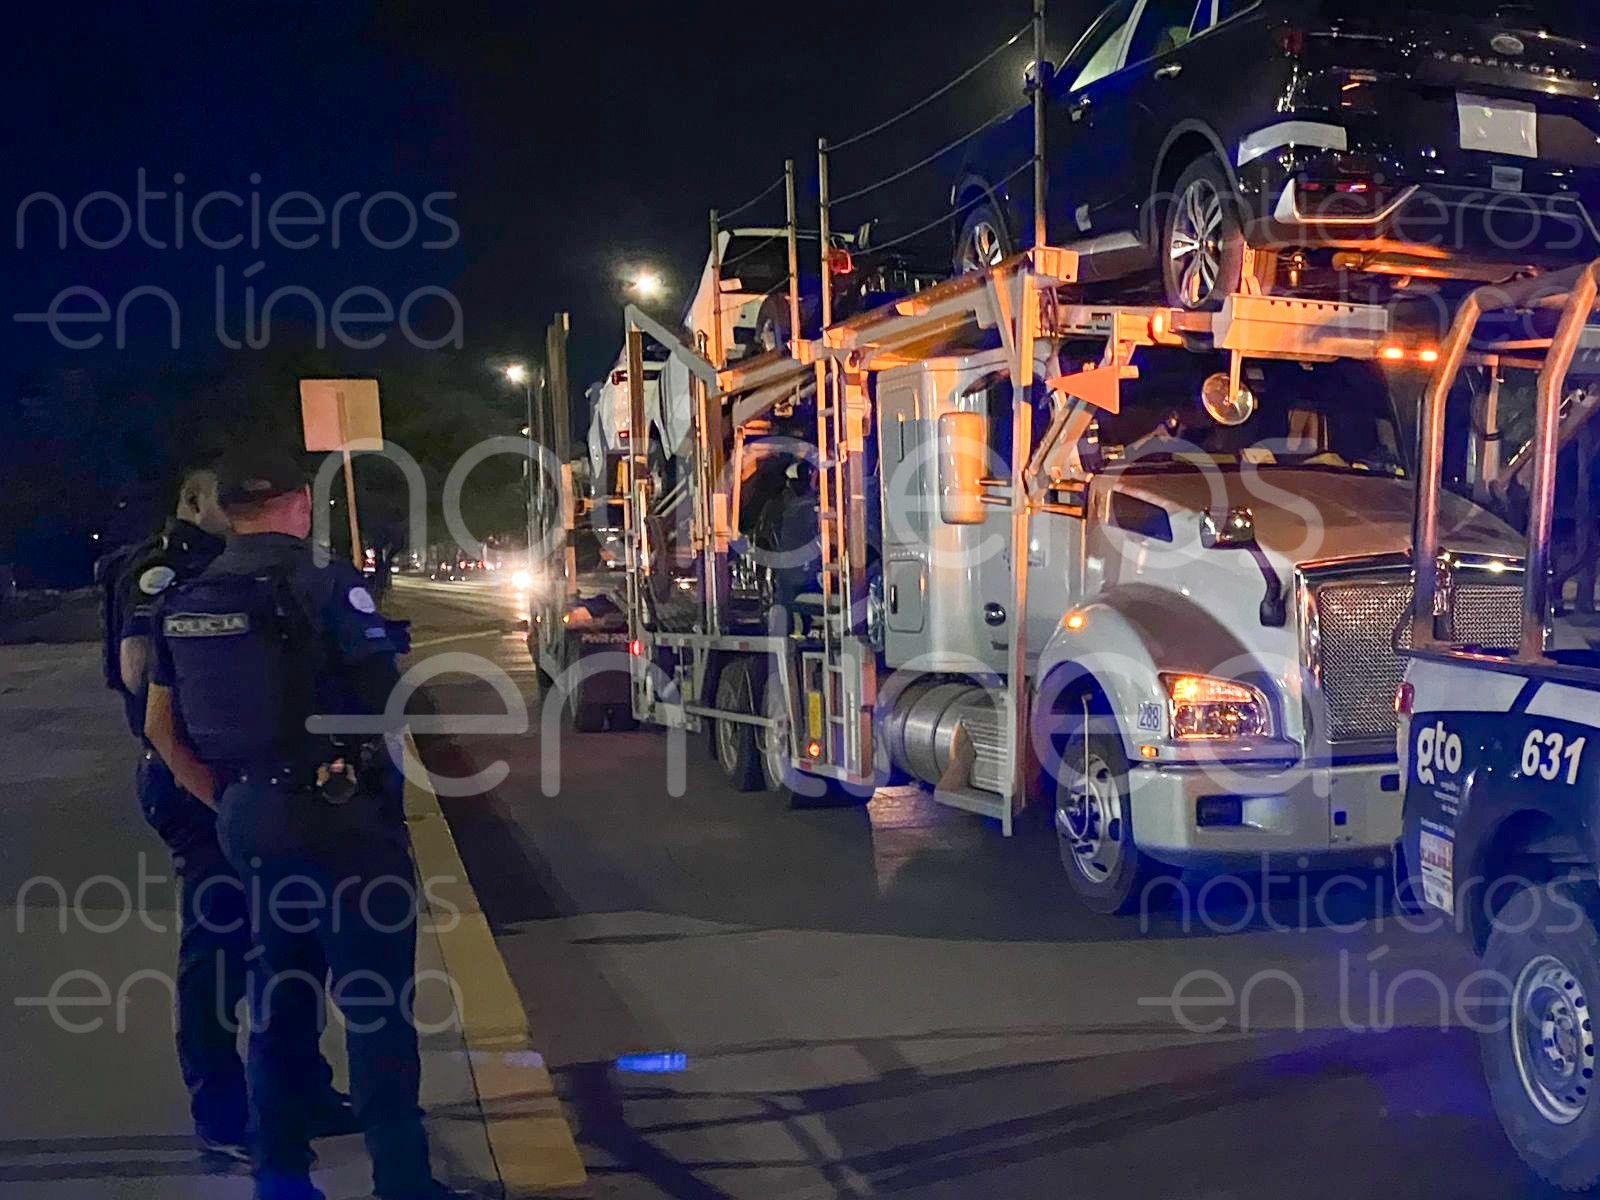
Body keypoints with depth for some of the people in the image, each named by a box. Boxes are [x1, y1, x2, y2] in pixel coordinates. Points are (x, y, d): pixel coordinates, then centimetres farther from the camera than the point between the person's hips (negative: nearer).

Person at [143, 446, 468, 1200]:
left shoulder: (185, 602, 7)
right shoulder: (327, 585, -13)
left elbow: (161, 726, 12)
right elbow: (388, 699, -15)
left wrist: (229, 804, 16)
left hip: (247, 818, 7)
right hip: (339, 813, -7)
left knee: (279, 995, 19)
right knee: (375, 1001, 1)